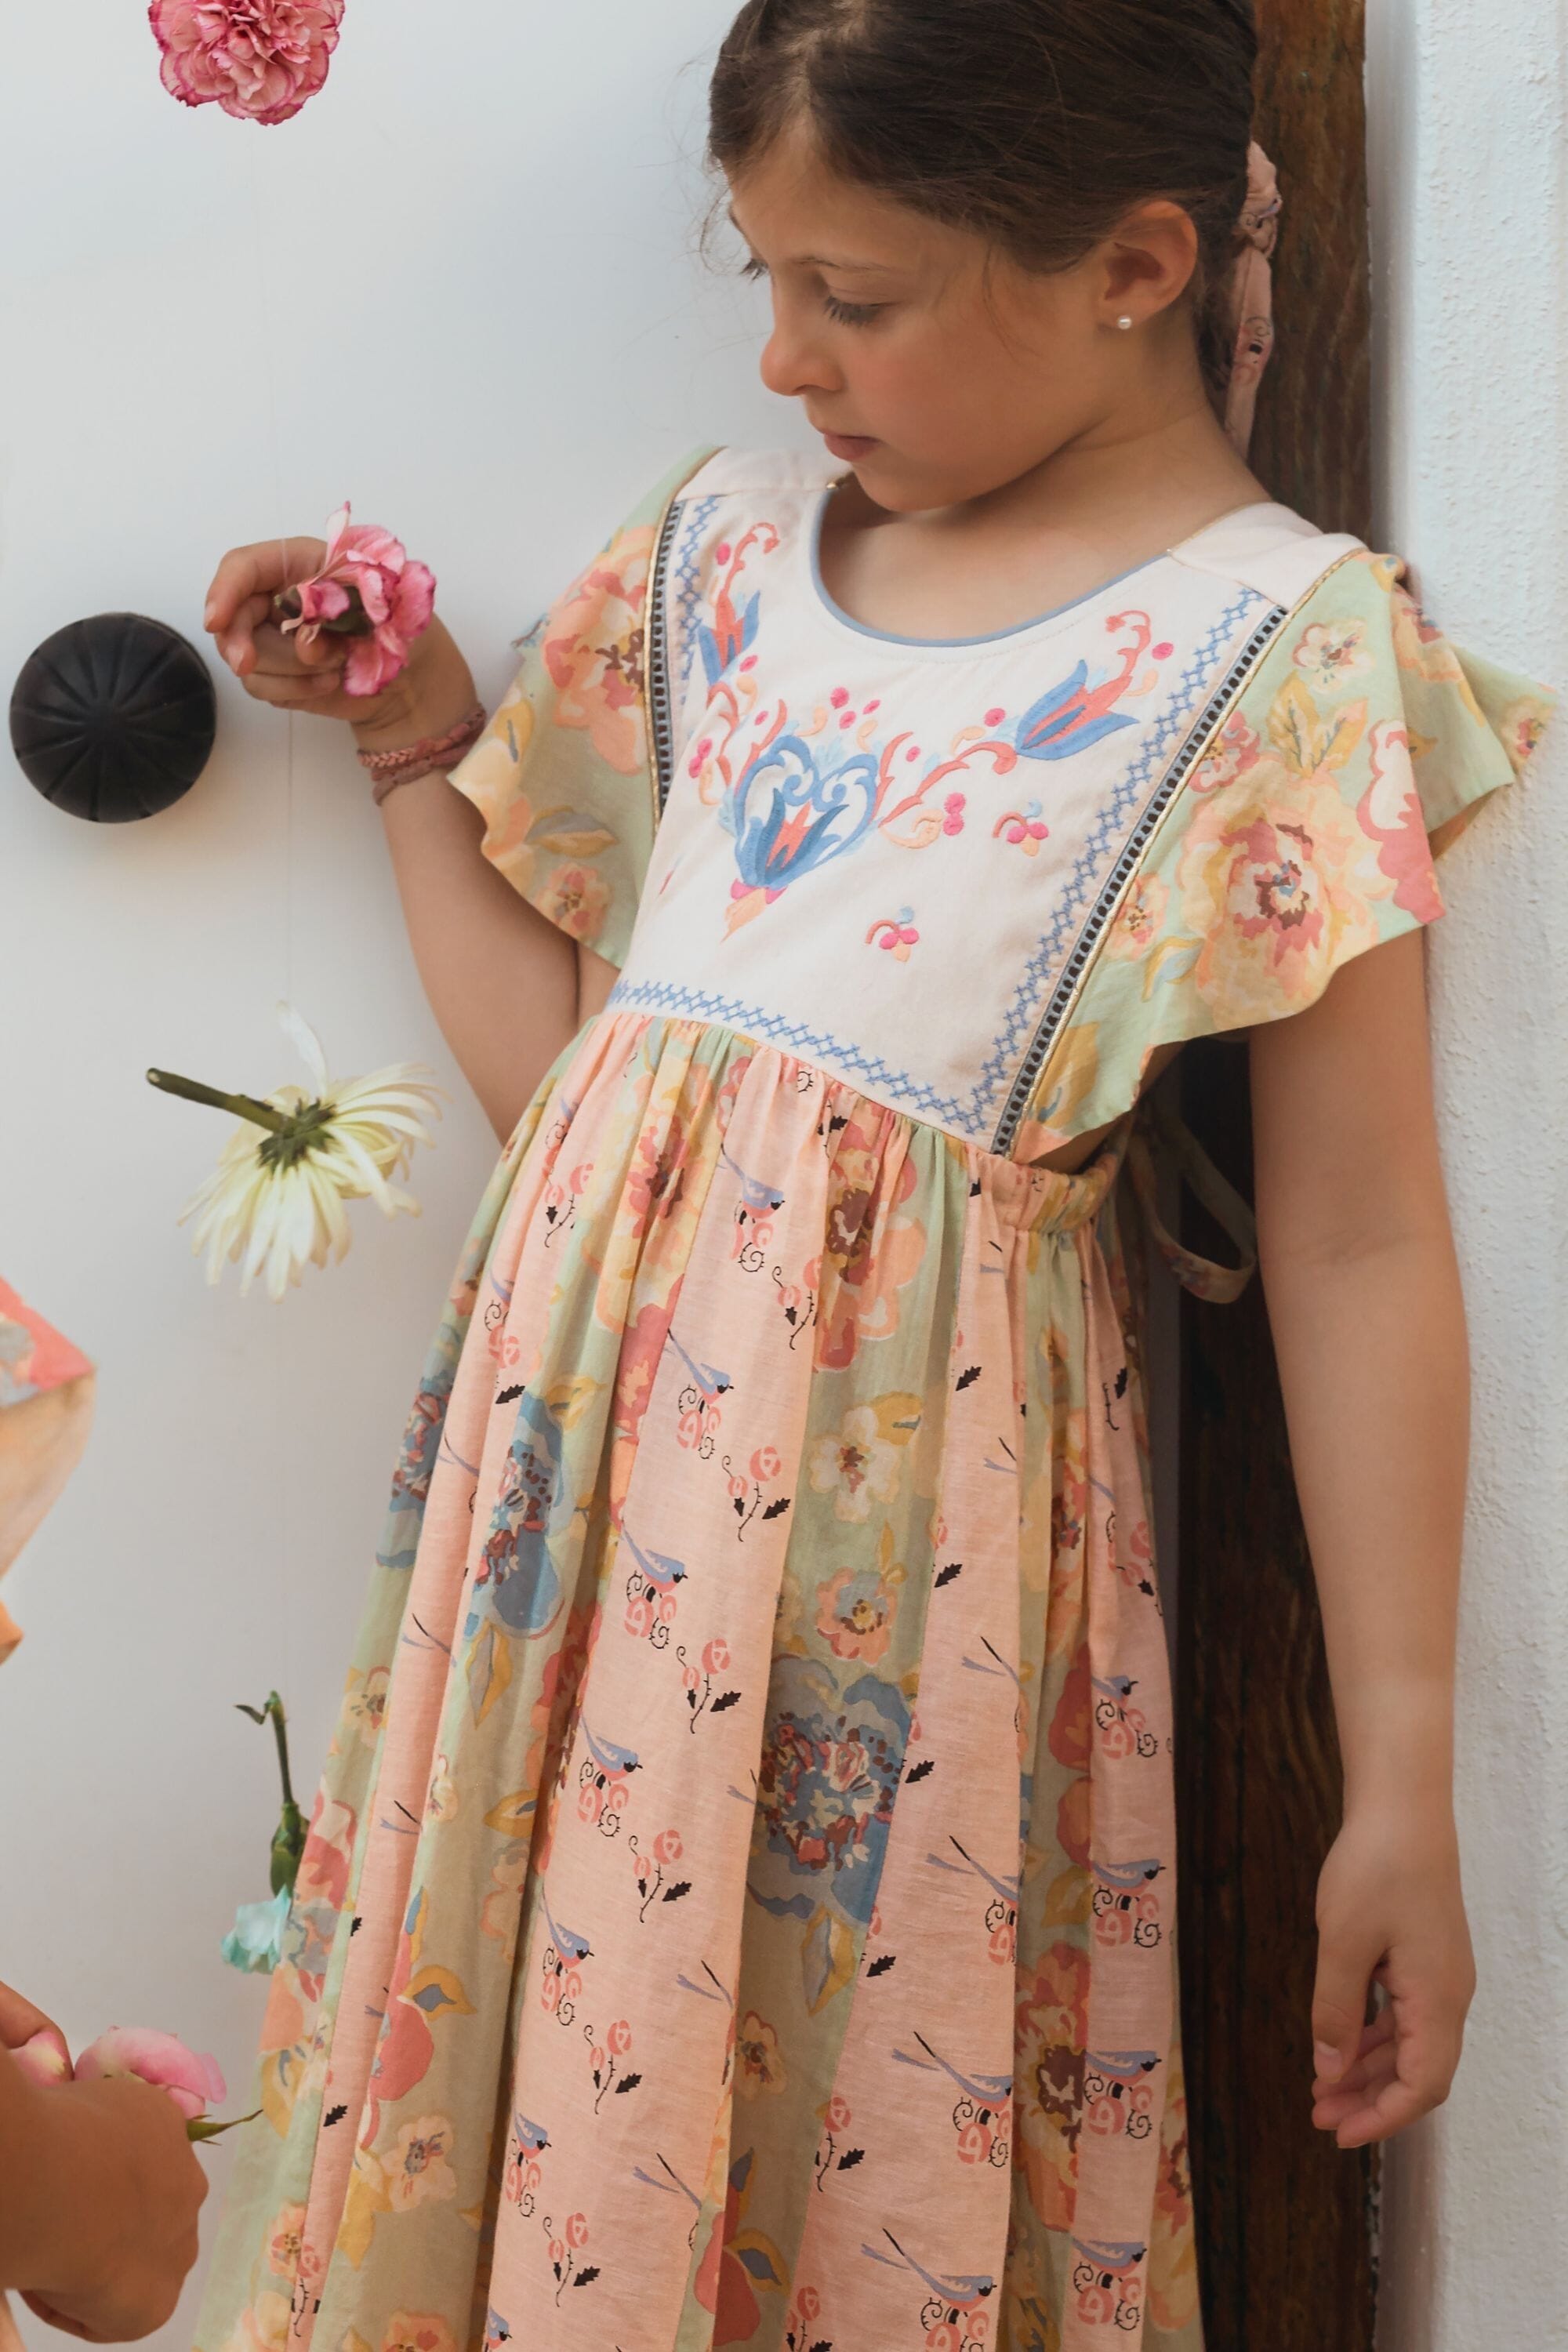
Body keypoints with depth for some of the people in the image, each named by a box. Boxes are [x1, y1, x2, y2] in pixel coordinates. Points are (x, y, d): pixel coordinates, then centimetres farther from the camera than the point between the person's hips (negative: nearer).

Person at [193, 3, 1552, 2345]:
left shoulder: (1283, 645, -4)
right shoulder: (728, 553, 12)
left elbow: (1359, 1245, -7)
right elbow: (561, 1069, 14)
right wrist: (419, 746, 13)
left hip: (898, 1494, -5)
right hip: (596, 1433, 5)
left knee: (875, 2137, 5)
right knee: (520, 2080, 14)